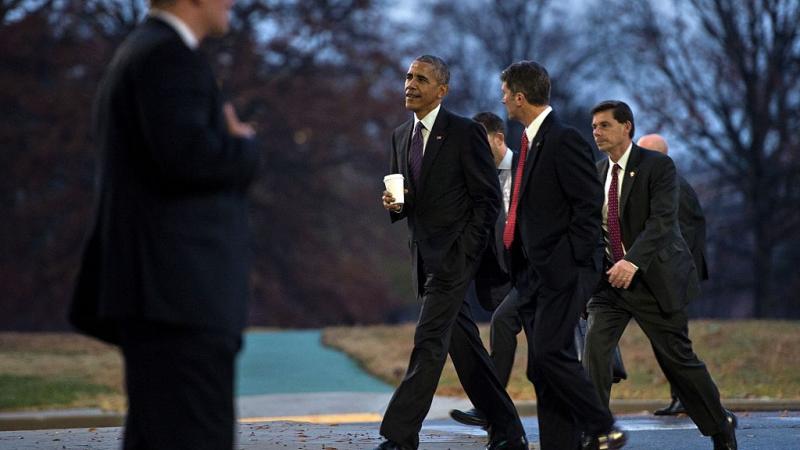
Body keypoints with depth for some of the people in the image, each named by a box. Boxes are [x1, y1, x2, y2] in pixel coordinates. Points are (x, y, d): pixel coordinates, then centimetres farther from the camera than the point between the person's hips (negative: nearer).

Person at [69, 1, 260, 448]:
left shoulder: (134, 57, 24)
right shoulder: (169, 54, -9)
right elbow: (188, 155, -24)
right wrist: (246, 149, -4)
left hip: (159, 293, 11)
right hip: (179, 294, -11)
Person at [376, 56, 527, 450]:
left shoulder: (465, 133, -7)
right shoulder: (401, 137, 14)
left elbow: (488, 199, -8)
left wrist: (464, 252, -15)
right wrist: (394, 204, -2)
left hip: (454, 254, -8)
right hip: (424, 256, 8)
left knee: (429, 342, -13)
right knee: (462, 344, 10)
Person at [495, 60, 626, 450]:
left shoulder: (564, 141, -12)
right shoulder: (530, 142, 17)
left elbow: (590, 204, -16)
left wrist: (572, 261, -18)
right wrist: (520, 266, 12)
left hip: (562, 271, -9)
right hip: (534, 274, 9)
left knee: (549, 353, -16)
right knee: (543, 367, 7)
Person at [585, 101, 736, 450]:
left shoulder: (658, 166, -9)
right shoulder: (597, 173, 10)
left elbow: (662, 220, -21)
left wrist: (632, 260, -34)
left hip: (655, 277, -5)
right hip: (609, 278, 5)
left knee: (677, 358, 4)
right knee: (594, 347, -15)